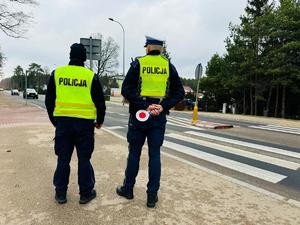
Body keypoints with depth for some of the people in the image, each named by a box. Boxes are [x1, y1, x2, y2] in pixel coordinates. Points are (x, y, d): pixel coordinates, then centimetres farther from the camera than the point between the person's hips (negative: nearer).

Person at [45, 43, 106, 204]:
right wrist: (99, 121, 15)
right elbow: (100, 102, 0)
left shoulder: (57, 73, 4)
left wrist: (54, 120, 21)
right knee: (84, 159, 9)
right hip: (85, 123, -2)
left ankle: (60, 193, 25)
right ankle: (85, 193, 20)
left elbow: (49, 100, 8)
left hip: (62, 122, 2)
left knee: (63, 159, 14)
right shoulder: (91, 76, -3)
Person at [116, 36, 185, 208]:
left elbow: (126, 90, -10)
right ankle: (152, 196, 15)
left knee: (134, 153, 11)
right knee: (155, 155, 7)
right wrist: (163, 106, -8)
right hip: (159, 117, 2)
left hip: (139, 115, -1)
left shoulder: (138, 63, 0)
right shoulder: (169, 66, 6)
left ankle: (128, 189, 27)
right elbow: (180, 93, 1)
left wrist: (144, 106, -13)